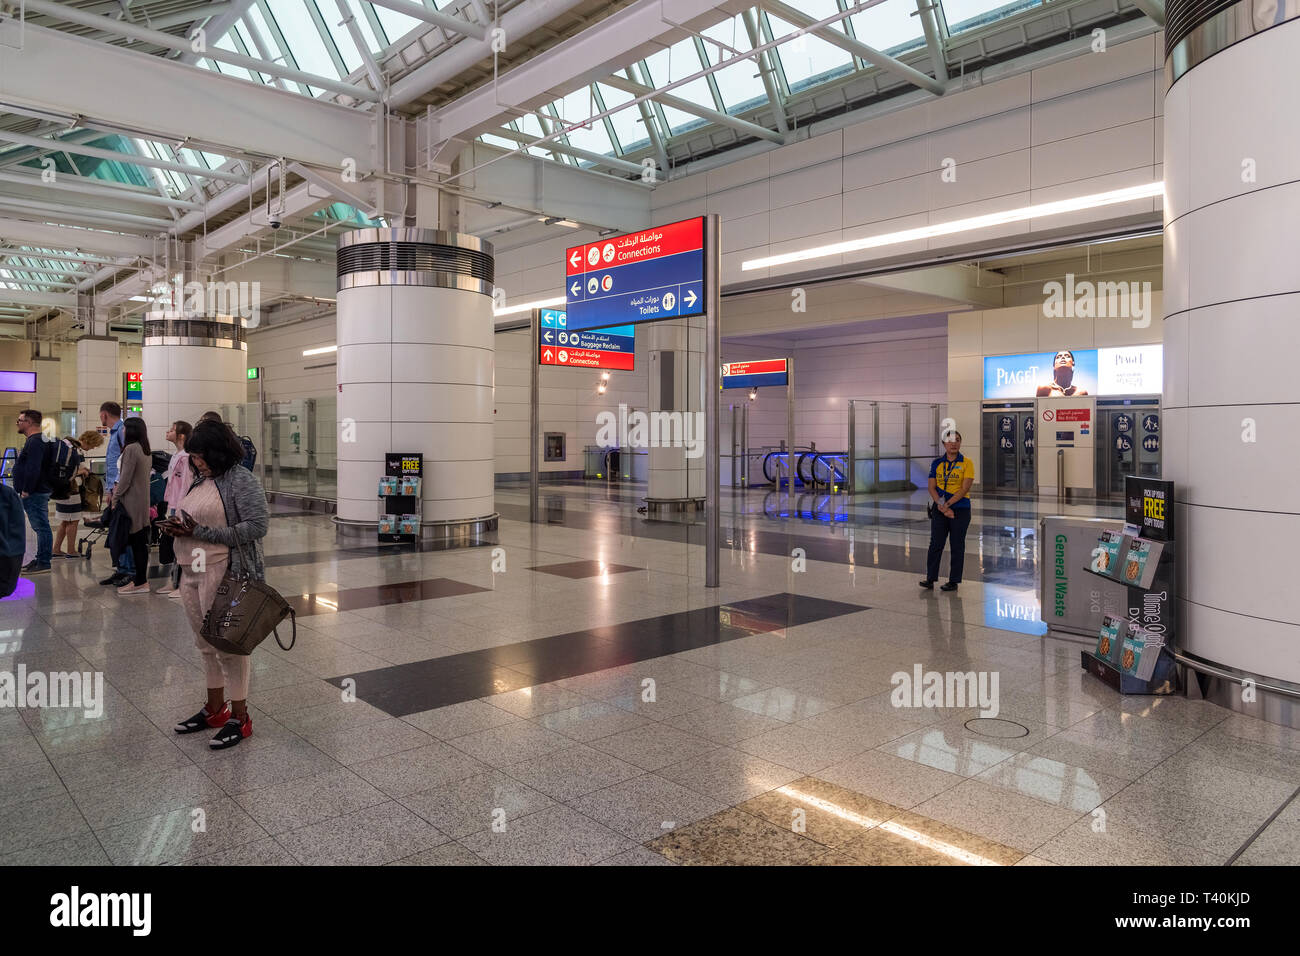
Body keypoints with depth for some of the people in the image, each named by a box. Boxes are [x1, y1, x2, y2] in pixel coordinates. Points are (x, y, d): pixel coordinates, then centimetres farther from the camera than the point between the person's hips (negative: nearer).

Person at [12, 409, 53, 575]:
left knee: (41, 527, -8)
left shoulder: (34, 442, -16)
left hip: (35, 493, -11)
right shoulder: (38, 440, 19)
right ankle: (40, 560, 21)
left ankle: (44, 563, -6)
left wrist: (26, 490, -20)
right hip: (36, 493, 11)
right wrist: (26, 490, 21)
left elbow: (33, 469, -24)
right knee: (41, 527, 14)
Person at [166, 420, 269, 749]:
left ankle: (240, 717, 11)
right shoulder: (200, 480, 12)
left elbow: (256, 527, -20)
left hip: (223, 574, -8)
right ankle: (215, 709, 31)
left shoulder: (241, 481, -12)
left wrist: (199, 532, -19)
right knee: (206, 643, 17)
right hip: (191, 573, 8)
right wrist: (176, 527, 1)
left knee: (229, 644, -1)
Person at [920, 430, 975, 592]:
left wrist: (947, 504, -16)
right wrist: (941, 506, -11)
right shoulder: (936, 463, 6)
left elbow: (965, 488, -11)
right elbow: (932, 488, 3)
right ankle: (930, 579, 6)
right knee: (935, 544, 1)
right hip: (940, 510, 3)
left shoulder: (967, 463, -3)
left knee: (957, 546, 4)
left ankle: (954, 581, 11)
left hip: (960, 509, -3)